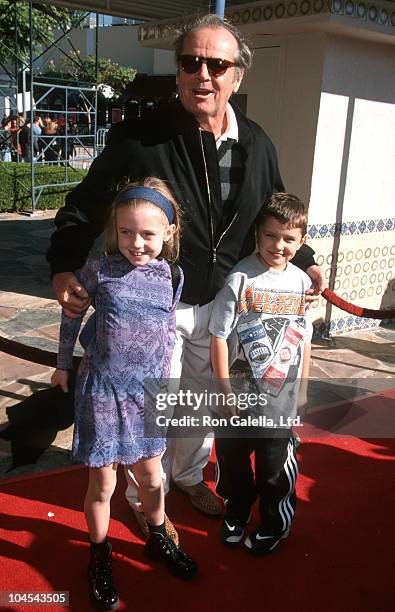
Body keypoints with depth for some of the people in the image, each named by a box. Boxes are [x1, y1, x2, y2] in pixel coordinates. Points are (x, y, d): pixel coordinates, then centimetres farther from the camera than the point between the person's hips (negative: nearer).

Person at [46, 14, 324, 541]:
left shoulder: (256, 145, -1)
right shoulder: (137, 138, -16)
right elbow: (84, 208, -10)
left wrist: (304, 260, 11)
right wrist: (64, 269, -23)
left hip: (220, 303, 5)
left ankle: (189, 475, 48)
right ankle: (146, 496, 36)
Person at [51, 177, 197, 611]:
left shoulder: (171, 275, -4)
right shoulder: (99, 269, -12)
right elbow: (72, 315, 2)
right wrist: (63, 365, 9)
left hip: (147, 392, 3)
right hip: (103, 391, -2)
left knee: (150, 476, 18)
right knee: (102, 484, 10)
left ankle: (158, 539, 44)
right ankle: (100, 556, 34)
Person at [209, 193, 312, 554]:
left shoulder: (302, 282, -2)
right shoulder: (241, 278, -14)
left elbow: (304, 338, 7)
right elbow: (219, 336, -12)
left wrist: (302, 387, 10)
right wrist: (225, 389, -11)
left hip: (281, 398, 2)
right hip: (241, 395, -2)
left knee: (276, 467, 15)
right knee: (233, 459, 18)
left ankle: (275, 525, 39)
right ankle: (237, 511, 45)